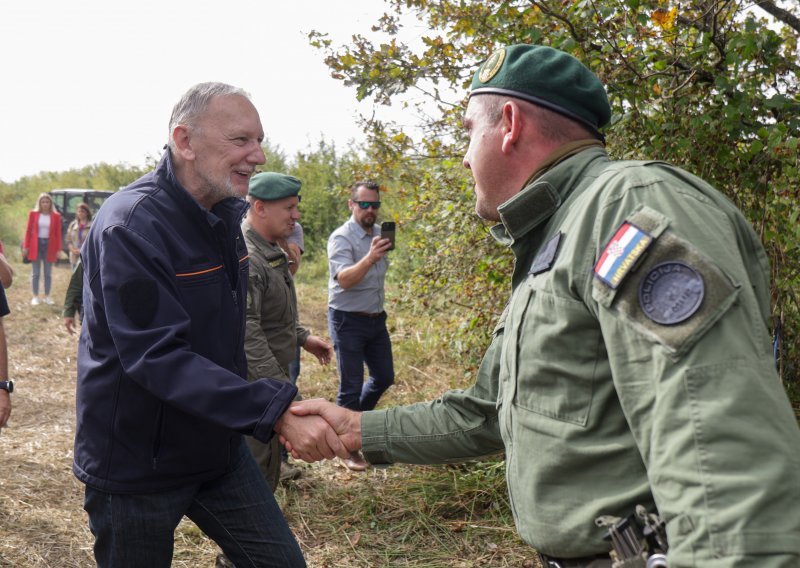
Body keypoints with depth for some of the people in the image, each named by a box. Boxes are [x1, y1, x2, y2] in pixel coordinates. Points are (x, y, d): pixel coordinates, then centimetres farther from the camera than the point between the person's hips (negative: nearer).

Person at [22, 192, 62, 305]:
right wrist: (25, 246, -2)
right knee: (35, 273, 3)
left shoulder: (56, 216, 0)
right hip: (36, 245, 0)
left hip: (49, 245, 1)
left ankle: (47, 296, 15)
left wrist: (58, 249, -3)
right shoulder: (33, 214, 0)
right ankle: (35, 297, 10)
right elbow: (28, 230, 2)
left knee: (48, 273, 7)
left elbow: (58, 233, 0)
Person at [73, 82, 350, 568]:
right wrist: (277, 412, -38)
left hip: (219, 446, 7)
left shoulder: (228, 213, 3)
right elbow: (157, 357, -32)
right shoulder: (130, 226, -23)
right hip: (138, 466, -7)